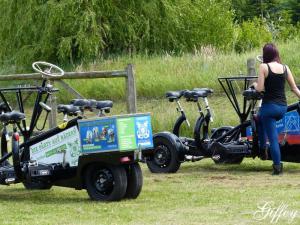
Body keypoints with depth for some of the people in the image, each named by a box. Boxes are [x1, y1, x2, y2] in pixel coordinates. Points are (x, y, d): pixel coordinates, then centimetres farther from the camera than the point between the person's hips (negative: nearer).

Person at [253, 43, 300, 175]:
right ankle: (263, 149, 30)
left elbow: (260, 88, -12)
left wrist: (255, 85, 9)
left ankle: (277, 167, 2)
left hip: (269, 106, -6)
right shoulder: (285, 68, 5)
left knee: (273, 138, 4)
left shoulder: (264, 67, -9)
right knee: (260, 119, 32)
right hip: (283, 107, 6)